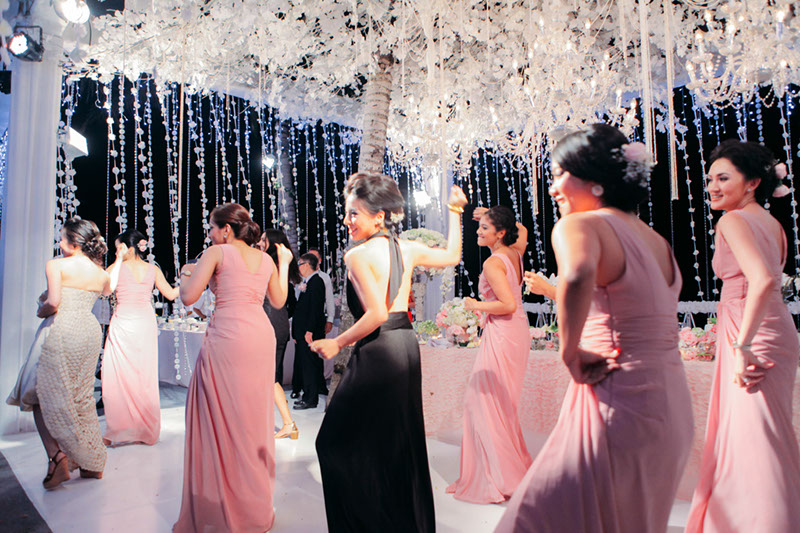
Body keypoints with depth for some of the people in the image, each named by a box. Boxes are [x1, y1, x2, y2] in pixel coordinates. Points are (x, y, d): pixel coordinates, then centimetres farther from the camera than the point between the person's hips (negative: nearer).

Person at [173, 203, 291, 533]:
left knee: (221, 419, 4)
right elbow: (278, 301, 22)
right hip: (262, 336, 6)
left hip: (228, 338, -6)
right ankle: (256, 506, 28)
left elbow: (188, 297, -6)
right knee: (255, 418, 15)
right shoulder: (266, 259, 14)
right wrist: (284, 264, 31)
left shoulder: (217, 252, -1)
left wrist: (186, 273, 15)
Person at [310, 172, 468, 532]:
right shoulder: (408, 249, 7)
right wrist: (454, 214, 29)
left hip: (378, 353, -8)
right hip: (407, 345, 8)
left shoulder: (357, 255, -13)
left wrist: (337, 343, -11)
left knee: (336, 440, 7)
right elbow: (452, 256, 23)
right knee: (402, 441, 20)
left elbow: (377, 314, -22)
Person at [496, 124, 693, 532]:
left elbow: (577, 274, -35)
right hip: (672, 403, 9)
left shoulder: (579, 225, -13)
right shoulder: (656, 240, 13)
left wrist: (570, 351, -22)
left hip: (618, 402, -9)